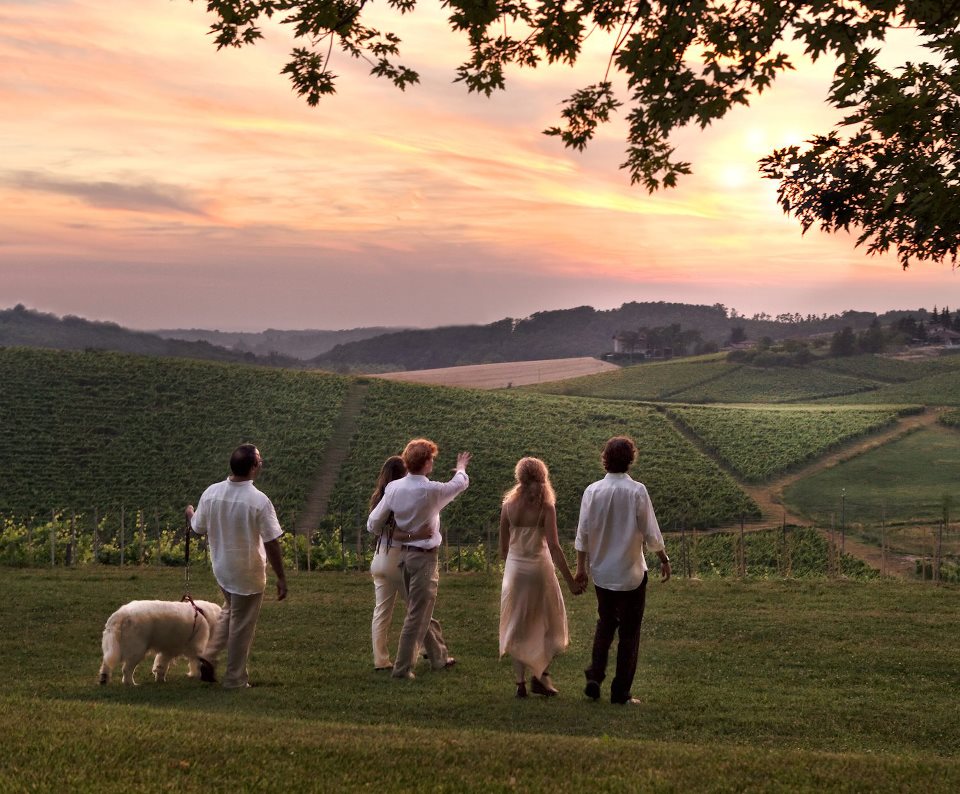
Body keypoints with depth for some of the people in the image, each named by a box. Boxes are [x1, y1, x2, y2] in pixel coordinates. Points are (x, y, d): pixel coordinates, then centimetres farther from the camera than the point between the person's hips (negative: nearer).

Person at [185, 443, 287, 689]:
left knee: (230, 611, 29)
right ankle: (235, 679, 19)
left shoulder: (211, 493, -9)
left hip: (221, 567, 5)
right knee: (242, 625, 9)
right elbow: (272, 543, -19)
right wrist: (281, 578, -9)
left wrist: (190, 514, 27)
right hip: (248, 572, -5)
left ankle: (208, 657, 20)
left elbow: (198, 529, 4)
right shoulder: (259, 501, -23)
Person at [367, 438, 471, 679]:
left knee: (421, 610, 19)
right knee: (418, 614, 0)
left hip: (404, 553, 7)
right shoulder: (432, 491, -19)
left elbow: (373, 524, -1)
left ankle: (439, 657, 34)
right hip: (425, 557, -7)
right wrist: (461, 468, 25)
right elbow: (460, 484, 2)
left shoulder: (393, 488, -5)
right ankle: (402, 667, 3)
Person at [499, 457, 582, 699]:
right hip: (538, 569, -3)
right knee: (549, 623, 14)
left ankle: (520, 682, 12)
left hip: (514, 569, 3)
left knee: (517, 627, 12)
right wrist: (570, 580, -15)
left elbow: (503, 545, 4)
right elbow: (554, 547, -17)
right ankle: (540, 676, 7)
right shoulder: (545, 507, -12)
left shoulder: (508, 505, -2)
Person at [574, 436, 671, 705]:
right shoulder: (637, 491, -14)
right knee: (629, 632, 8)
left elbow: (583, 533, -1)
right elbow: (650, 532, -8)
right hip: (631, 572, -3)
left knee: (605, 625, 22)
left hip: (602, 572, 3)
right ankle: (621, 692, 10)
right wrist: (664, 559, 7)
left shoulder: (593, 491, -6)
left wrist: (581, 567, 9)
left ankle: (594, 677, 10)